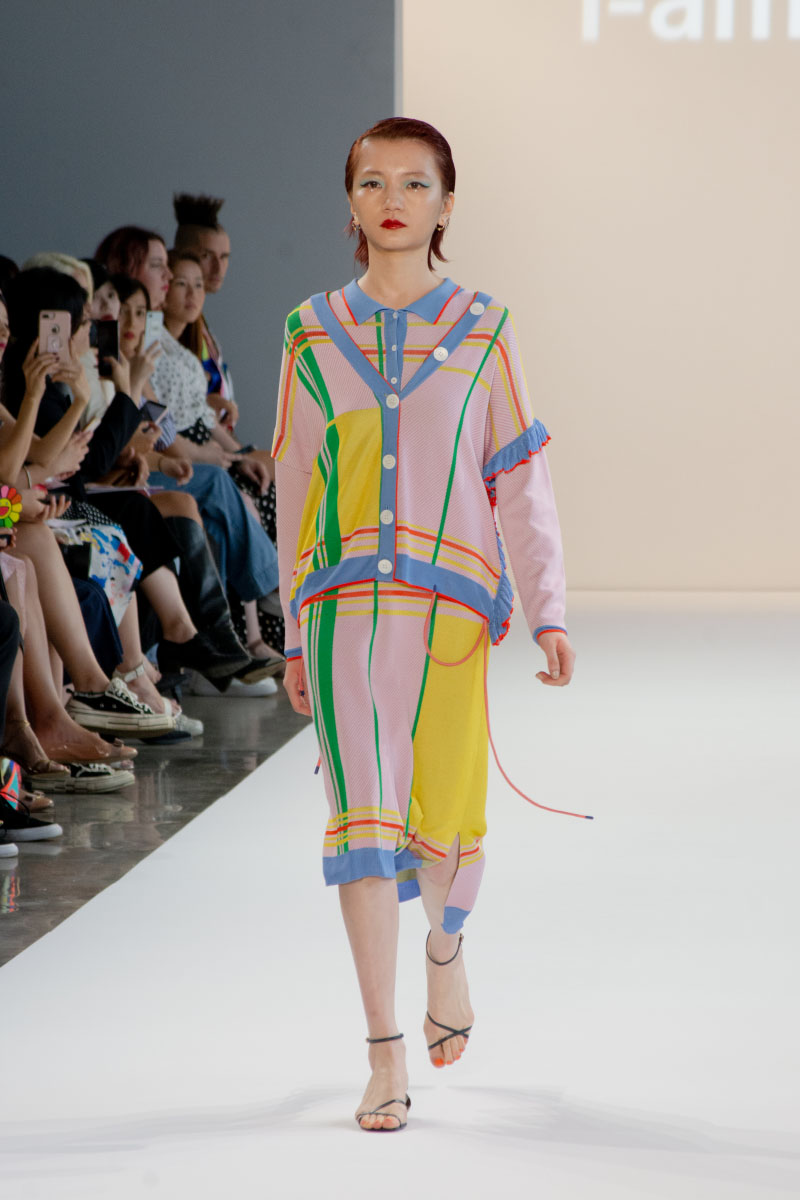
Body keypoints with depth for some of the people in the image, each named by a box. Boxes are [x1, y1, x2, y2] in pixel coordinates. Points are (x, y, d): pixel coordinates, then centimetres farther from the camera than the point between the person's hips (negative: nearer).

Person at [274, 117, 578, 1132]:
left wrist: (547, 612, -4)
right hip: (348, 601, 0)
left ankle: (445, 948, 41)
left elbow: (521, 480, 5)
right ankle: (385, 1058, -8)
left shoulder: (482, 332, 6)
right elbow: (296, 487, 12)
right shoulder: (314, 334, 8)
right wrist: (295, 633, 12)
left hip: (453, 598, 0)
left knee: (444, 817, 6)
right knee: (362, 815, -11)